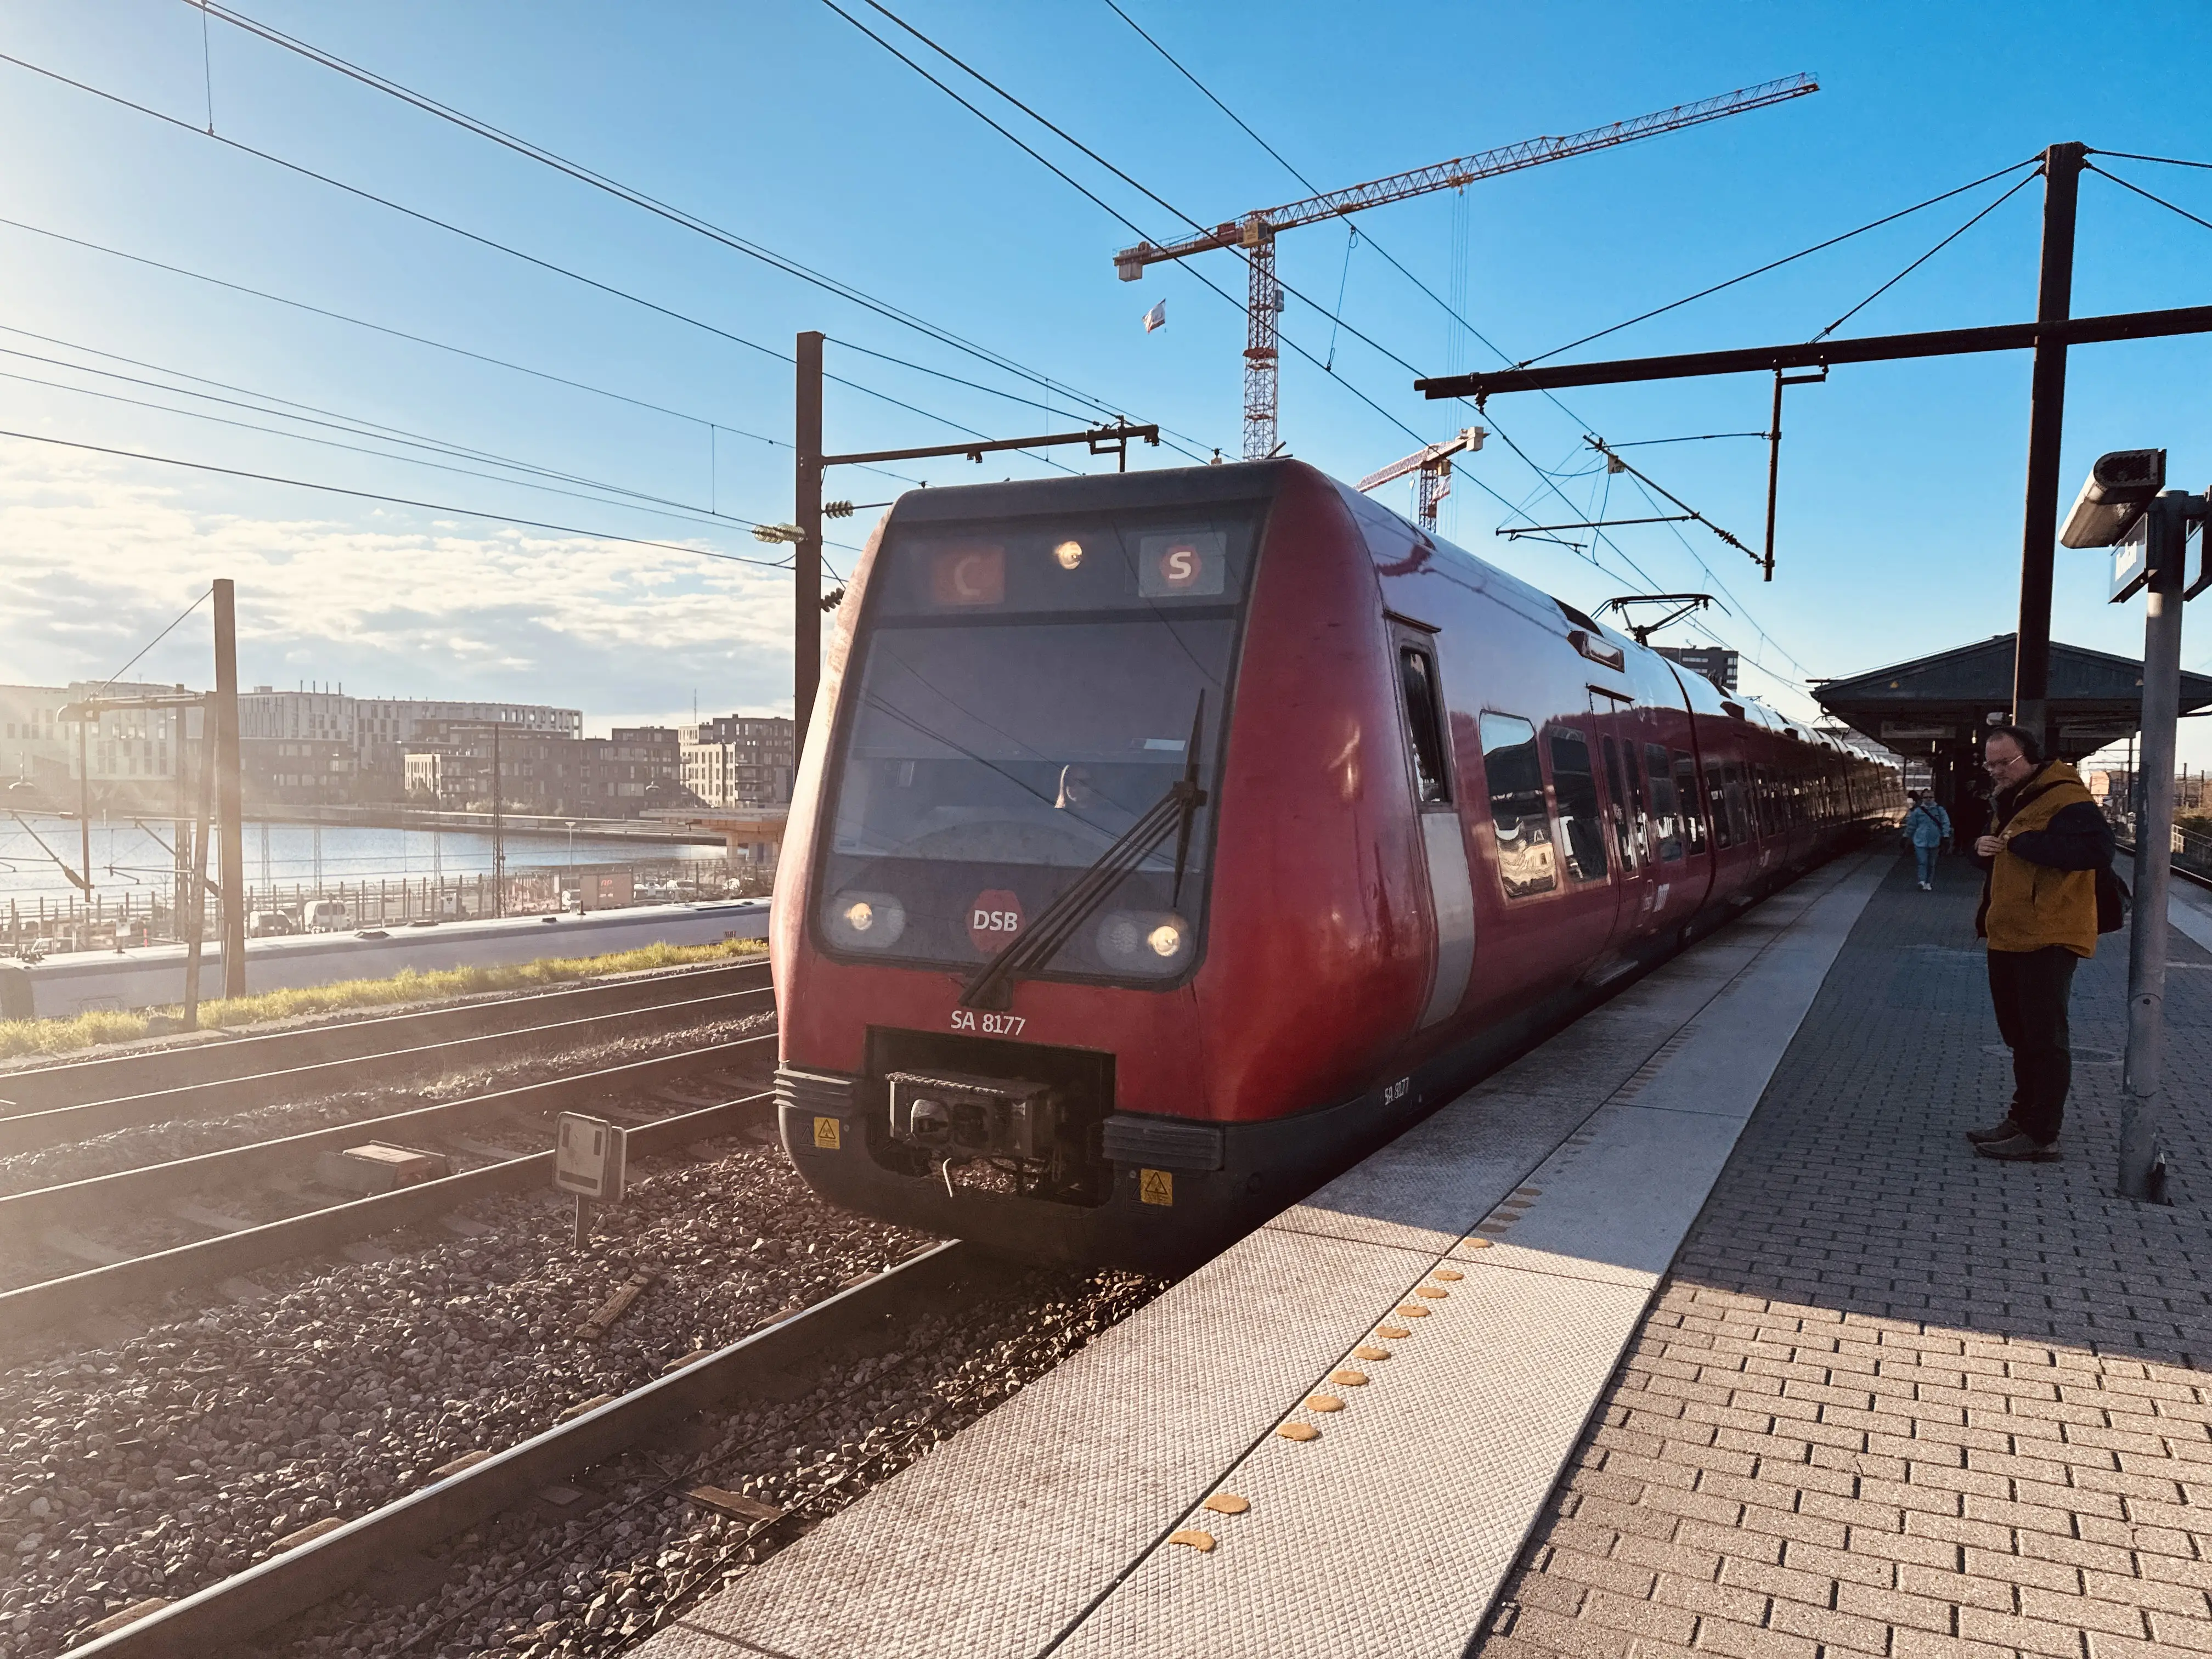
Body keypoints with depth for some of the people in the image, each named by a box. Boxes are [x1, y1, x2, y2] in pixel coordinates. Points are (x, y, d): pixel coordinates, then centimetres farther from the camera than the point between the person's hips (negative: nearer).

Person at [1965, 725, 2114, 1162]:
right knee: (2020, 1035, 17)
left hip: (2047, 940, -10)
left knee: (2045, 1038, -4)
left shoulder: (2064, 798, -15)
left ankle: (2041, 1136, 2)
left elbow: (2098, 848, -29)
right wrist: (1983, 848, 4)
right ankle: (2021, 1119, 28)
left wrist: (2026, 842, -26)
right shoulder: (2007, 801, 17)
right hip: (2008, 937, 10)